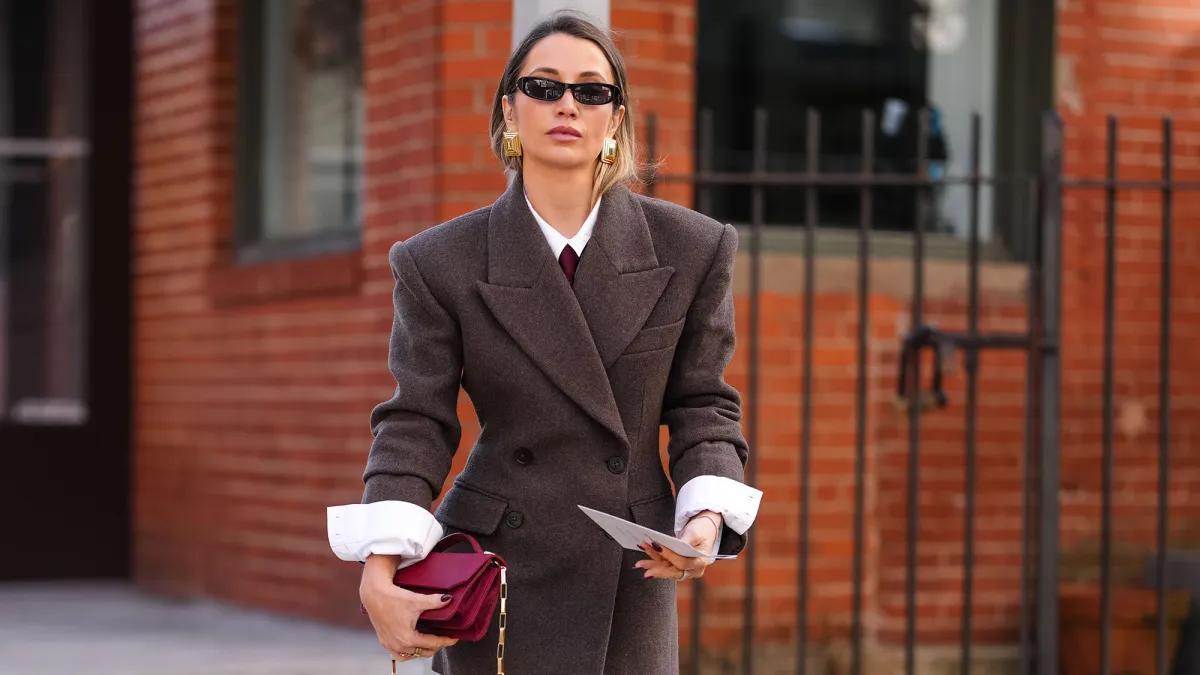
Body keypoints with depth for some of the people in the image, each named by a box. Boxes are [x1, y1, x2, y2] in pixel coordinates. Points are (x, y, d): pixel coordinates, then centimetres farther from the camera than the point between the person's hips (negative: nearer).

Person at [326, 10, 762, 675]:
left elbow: (703, 407, 8)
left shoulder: (692, 250, 2)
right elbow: (415, 424, -3)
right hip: (497, 571, -1)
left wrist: (708, 516, -11)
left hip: (630, 577, 1)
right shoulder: (442, 264, -1)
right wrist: (379, 575, -16)